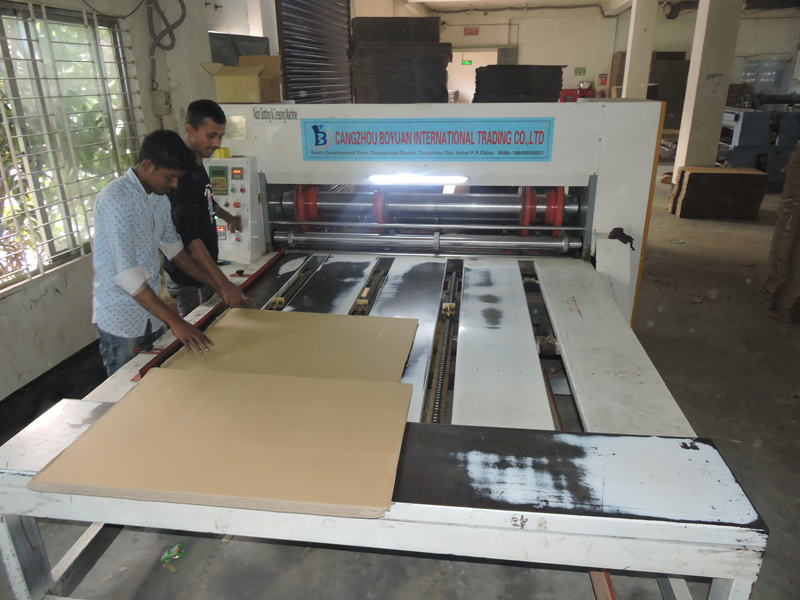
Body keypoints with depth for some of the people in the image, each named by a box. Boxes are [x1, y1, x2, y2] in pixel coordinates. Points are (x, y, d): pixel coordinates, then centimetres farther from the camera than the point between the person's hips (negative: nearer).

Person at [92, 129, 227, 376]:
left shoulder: (159, 196, 4)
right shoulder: (115, 200, -22)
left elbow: (173, 248, 14)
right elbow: (127, 275, -26)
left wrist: (218, 286, 10)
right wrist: (174, 321, -28)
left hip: (151, 313, 7)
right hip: (121, 320, -7)